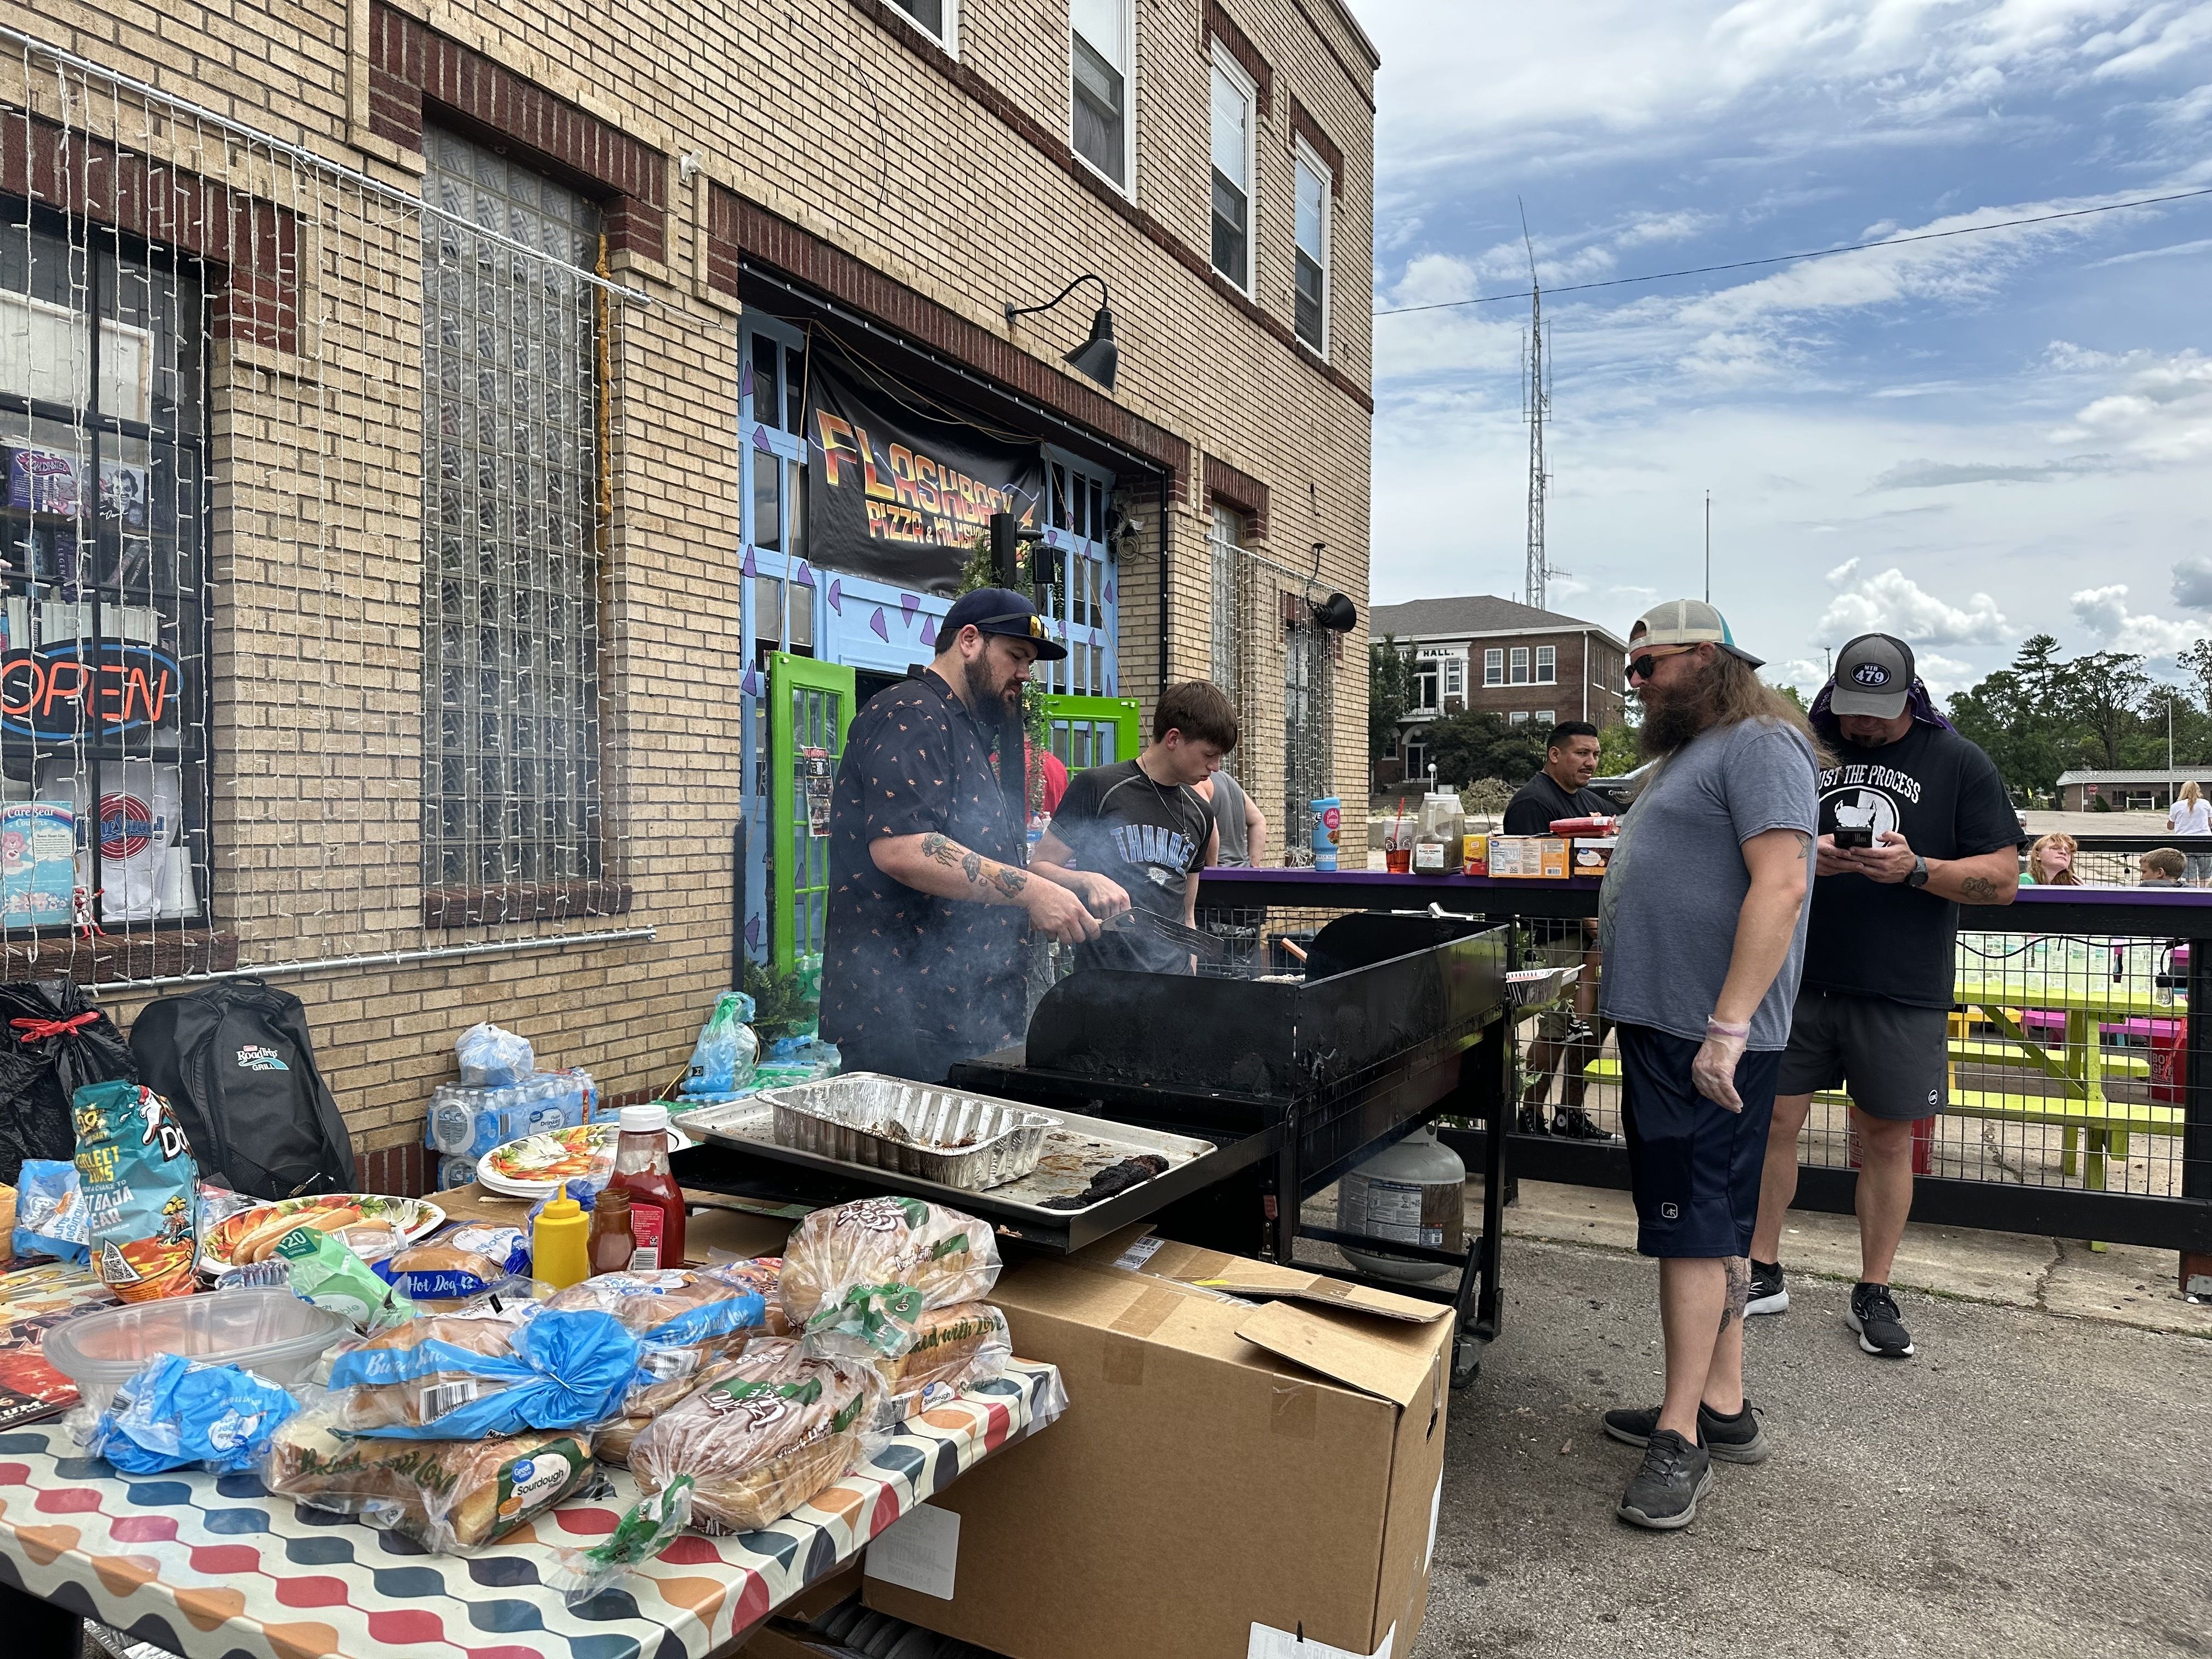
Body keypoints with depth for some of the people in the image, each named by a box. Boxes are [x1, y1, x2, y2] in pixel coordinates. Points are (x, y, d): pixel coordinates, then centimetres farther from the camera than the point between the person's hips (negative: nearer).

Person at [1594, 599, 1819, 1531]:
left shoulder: (1759, 745, -11)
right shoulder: (1693, 755, 20)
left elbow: (1780, 884, -22)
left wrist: (1728, 1027, -26)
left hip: (1709, 1038, -10)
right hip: (1662, 1028, 10)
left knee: (1694, 1225, -6)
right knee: (1711, 1225, 15)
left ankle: (1680, 1437, 1)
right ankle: (1722, 1409, 25)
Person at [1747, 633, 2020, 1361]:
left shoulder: (1957, 763, 2)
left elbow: (2003, 879, -1)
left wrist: (1916, 869, -18)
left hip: (1902, 993, -1)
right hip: (1798, 976, 2)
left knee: (1886, 1139, 7)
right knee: (1771, 1121, 2)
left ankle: (1873, 1295, 22)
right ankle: (1763, 1274, 18)